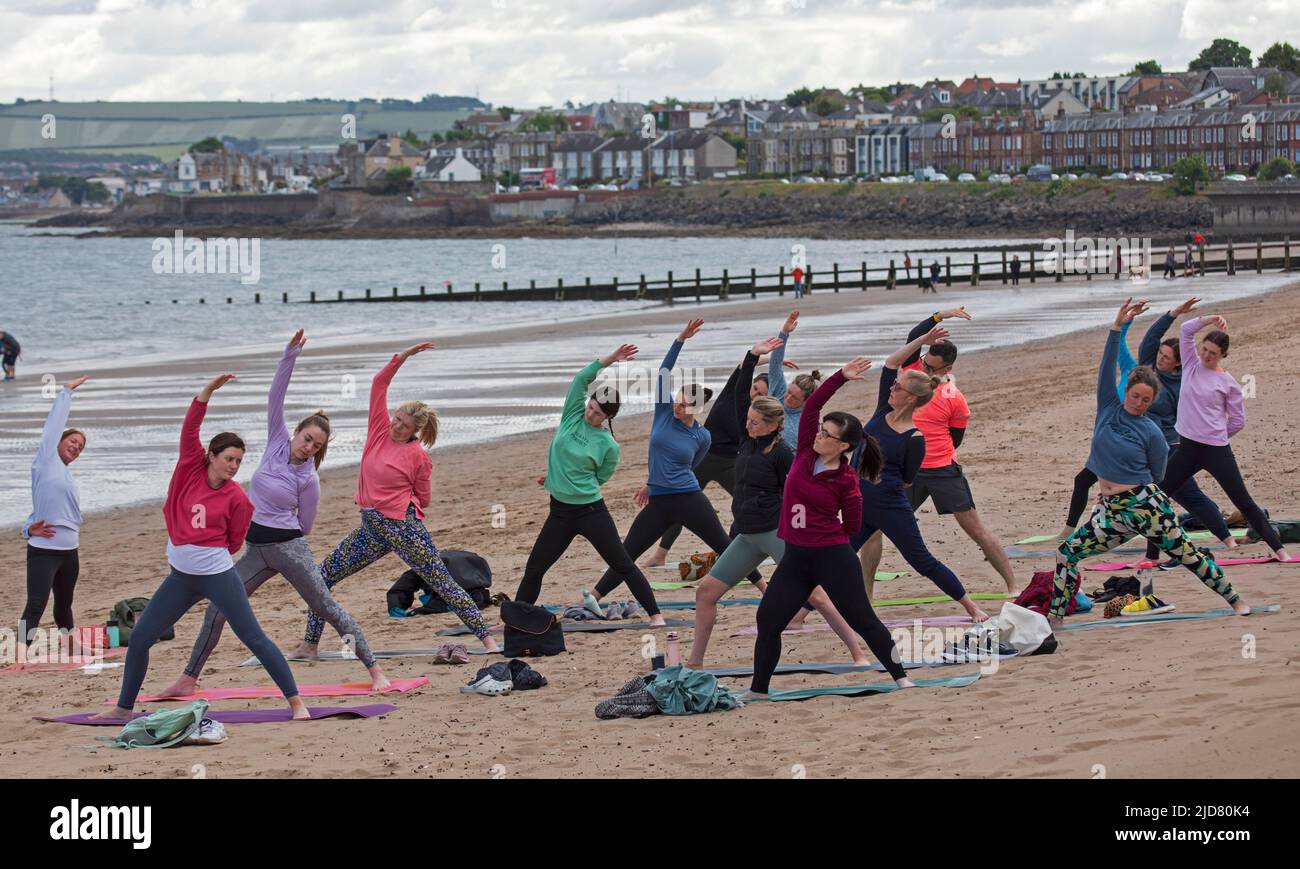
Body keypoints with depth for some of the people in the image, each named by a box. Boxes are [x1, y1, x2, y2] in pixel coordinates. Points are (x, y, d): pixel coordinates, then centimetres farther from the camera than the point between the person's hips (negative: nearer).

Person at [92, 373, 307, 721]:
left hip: (219, 577, -4)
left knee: (254, 639, -5)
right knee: (139, 637, 6)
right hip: (181, 578, 4)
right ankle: (124, 707, 20)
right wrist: (209, 390, -17)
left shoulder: (236, 498, -8)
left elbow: (234, 543, 3)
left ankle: (296, 702, -1)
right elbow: (190, 429, -9)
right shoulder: (191, 470, 0)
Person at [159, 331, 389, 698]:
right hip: (257, 550, 5)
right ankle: (188, 679, 9)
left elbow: (304, 526, -1)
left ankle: (375, 670, -2)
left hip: (288, 548, -5)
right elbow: (275, 396, -6)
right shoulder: (278, 441, 1)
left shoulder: (309, 480, -11)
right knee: (217, 610, 2)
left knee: (328, 609, -5)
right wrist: (290, 355, -15)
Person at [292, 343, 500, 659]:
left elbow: (424, 499, 2)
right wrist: (403, 356, -1)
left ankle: (486, 638, 0)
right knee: (323, 576, 6)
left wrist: (399, 501, -6)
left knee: (443, 583, -4)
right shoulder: (380, 429, 5)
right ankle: (309, 645, 13)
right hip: (371, 529, 6)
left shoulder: (418, 456, -8)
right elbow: (380, 384, 4)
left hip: (402, 526, -6)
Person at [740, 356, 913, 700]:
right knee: (768, 620, 2)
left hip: (833, 558, -6)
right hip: (796, 558, 6)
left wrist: (823, 531, 3)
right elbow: (813, 404, -4)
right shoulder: (806, 453, 2)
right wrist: (841, 377, -10)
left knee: (862, 620, -2)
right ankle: (758, 690, 12)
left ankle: (900, 677, 8)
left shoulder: (846, 480, -11)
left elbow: (852, 527, -4)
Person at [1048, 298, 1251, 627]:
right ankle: (1054, 617, 8)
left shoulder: (1151, 433, -7)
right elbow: (1107, 367, -7)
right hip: (1111, 510, 4)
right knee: (1068, 553, -2)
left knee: (1187, 555, 1)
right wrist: (1118, 326, -15)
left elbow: (1156, 478, 3)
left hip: (1145, 504, -4)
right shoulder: (1109, 408, 2)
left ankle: (1234, 599, 13)